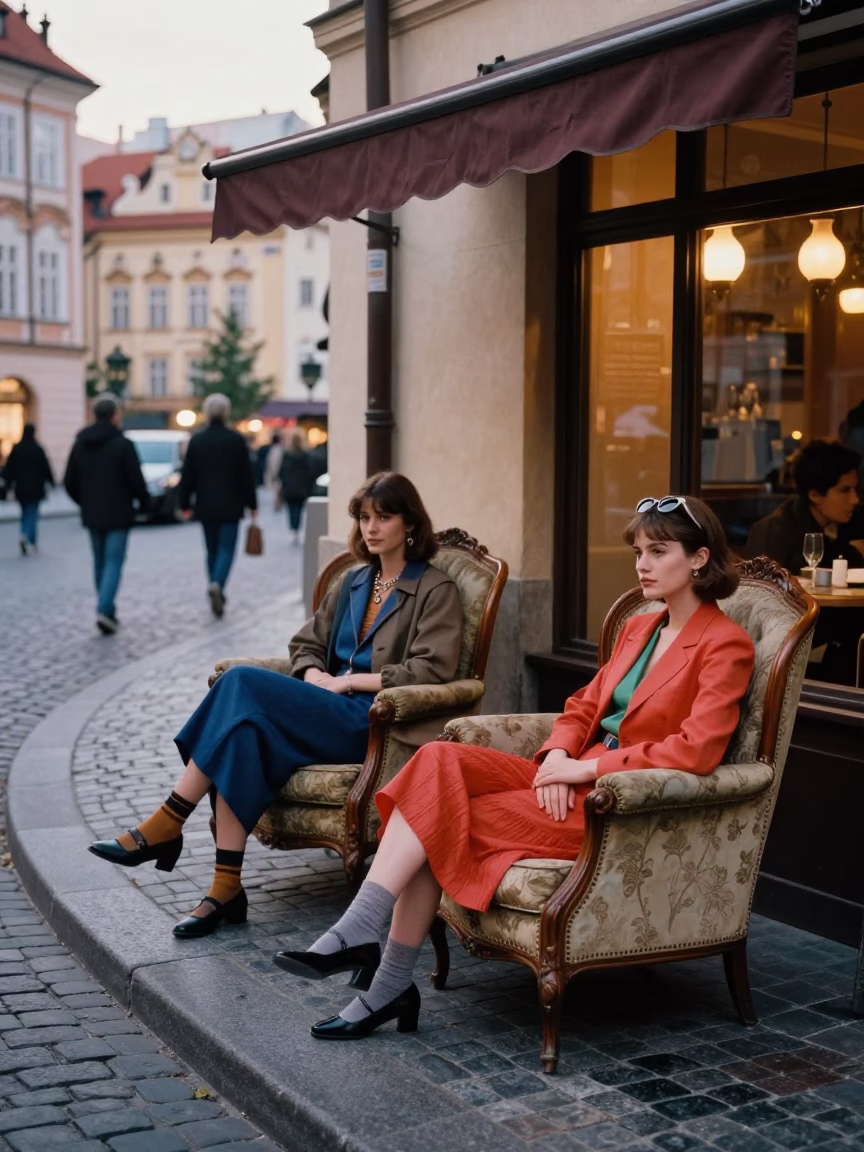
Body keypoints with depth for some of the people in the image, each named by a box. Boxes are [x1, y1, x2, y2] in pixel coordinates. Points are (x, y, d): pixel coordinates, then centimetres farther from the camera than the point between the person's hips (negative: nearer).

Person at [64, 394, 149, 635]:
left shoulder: (80, 444, 3)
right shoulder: (123, 444, -13)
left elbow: (69, 482, 6)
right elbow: (137, 481, -13)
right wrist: (143, 504, 5)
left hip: (92, 515, 5)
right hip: (118, 515, -5)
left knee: (100, 562, 15)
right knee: (114, 562, -3)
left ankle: (108, 609, 18)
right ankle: (104, 609, -17)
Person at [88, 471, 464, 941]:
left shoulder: (436, 590, 3)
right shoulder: (351, 582, 23)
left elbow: (432, 669, -10)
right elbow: (306, 643, 23)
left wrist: (350, 680, -10)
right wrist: (316, 677, 0)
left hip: (372, 722, -6)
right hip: (328, 711, 6)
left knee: (242, 682, -25)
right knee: (245, 727, -29)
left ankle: (165, 827, -20)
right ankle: (225, 888, -30)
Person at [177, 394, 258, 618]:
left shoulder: (197, 440, 0)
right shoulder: (236, 440, -6)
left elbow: (187, 475, 2)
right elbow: (246, 475, -4)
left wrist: (184, 503, 10)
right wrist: (251, 504, 4)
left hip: (206, 506, 3)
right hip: (230, 506, -2)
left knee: (212, 550, 13)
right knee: (226, 548, -1)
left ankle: (216, 596, 18)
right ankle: (217, 584, -25)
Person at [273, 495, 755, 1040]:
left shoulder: (726, 645, -6)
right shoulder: (638, 629, 19)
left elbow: (697, 750, -18)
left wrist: (587, 768, -17)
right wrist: (558, 757, -5)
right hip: (577, 779, 7)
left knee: (452, 818, -21)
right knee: (440, 761, -18)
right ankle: (358, 931, -22)